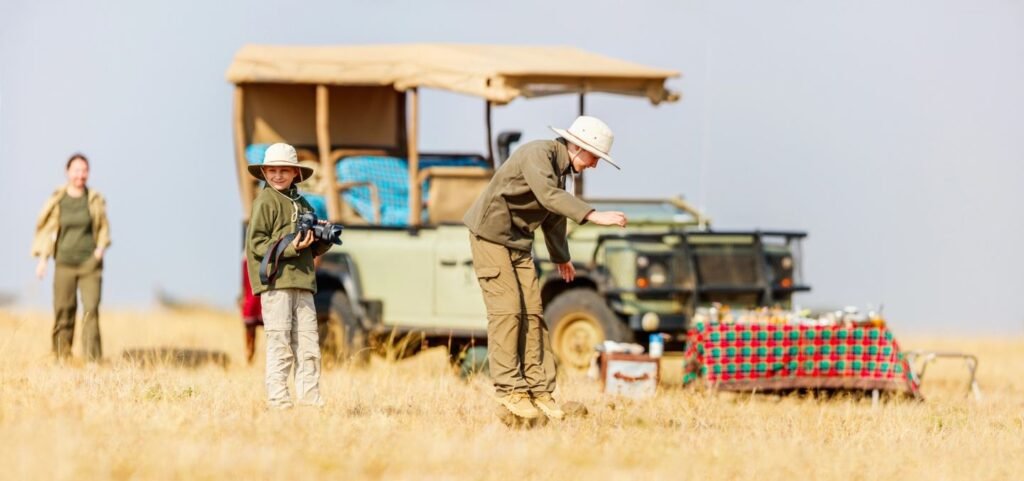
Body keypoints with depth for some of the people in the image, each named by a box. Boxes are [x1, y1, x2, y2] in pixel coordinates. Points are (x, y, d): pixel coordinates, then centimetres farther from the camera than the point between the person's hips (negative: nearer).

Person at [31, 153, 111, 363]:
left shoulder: (95, 200, 1)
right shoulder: (57, 200, 1)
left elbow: (104, 228, 10)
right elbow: (47, 230, 6)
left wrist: (101, 247, -7)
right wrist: (42, 260, 1)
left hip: (90, 264, -1)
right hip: (64, 264, 1)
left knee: (91, 309, -12)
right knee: (63, 310, 2)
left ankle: (93, 360, -15)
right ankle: (61, 358, 13)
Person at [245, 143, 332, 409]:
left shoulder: (302, 204, 19)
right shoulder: (265, 202, -2)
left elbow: (313, 249, 22)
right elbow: (256, 243, -9)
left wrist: (324, 239, 0)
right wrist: (290, 248, -19)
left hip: (302, 283, 6)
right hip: (275, 282, -6)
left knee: (308, 345, 4)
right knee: (280, 345, -6)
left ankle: (309, 397, 7)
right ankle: (277, 399, -3)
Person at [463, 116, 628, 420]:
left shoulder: (561, 169, 9)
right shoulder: (538, 154, -20)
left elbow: (553, 215, 24)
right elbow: (549, 196, -37)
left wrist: (560, 257, 36)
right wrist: (593, 216, -45)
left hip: (519, 242, 9)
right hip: (490, 233, -9)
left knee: (532, 311, 1)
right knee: (507, 309, -12)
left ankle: (538, 388, 1)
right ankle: (509, 388, -8)